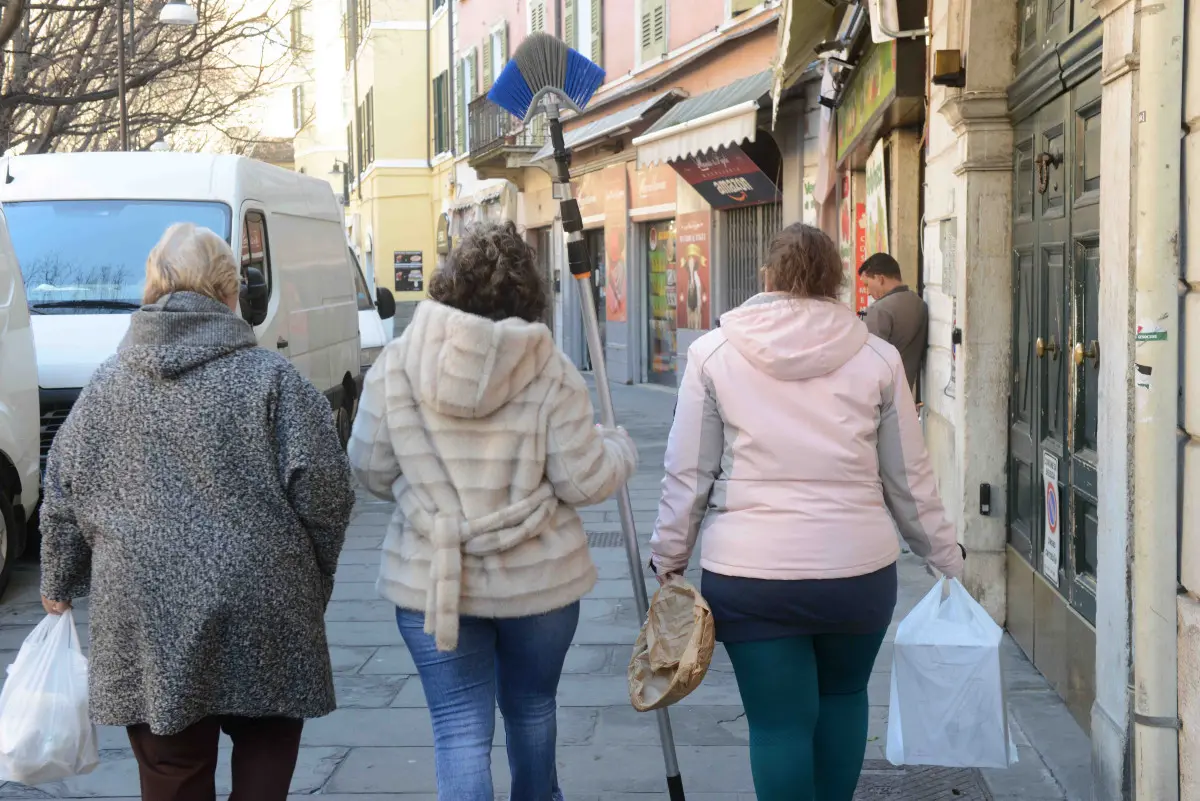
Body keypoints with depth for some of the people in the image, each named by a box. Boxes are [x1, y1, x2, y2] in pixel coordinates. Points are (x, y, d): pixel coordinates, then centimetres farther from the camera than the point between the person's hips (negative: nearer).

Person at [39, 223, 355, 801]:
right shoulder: (271, 378, -3)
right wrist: (312, 580, 7)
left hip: (146, 624, 2)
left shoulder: (106, 386, 6)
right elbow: (323, 489, -8)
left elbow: (61, 498, 11)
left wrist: (59, 585, 25)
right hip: (263, 619, -2)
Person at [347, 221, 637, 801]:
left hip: (430, 581, 0)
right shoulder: (551, 372, -10)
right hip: (538, 578, 1)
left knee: (461, 728, 3)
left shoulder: (394, 366, -6)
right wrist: (619, 449, 12)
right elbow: (583, 481, -9)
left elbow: (372, 471, 0)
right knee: (531, 705, 24)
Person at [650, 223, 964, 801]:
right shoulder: (877, 357, 1)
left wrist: (669, 555, 11)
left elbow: (688, 473, -1)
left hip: (749, 574, -2)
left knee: (779, 722, 6)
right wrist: (947, 557, 17)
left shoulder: (713, 352, -2)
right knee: (843, 695, 24)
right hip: (859, 570, 2)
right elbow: (910, 480, 5)